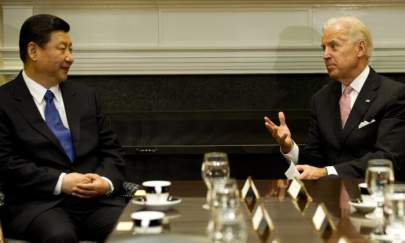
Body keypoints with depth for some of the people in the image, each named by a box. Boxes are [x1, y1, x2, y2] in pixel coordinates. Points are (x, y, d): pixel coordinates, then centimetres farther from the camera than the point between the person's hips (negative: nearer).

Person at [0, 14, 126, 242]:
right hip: (40, 202, -4)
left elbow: (111, 149, 16)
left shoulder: (86, 95, 18)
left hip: (97, 198, 4)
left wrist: (107, 182, -6)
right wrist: (59, 182, -15)